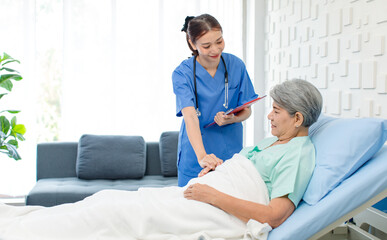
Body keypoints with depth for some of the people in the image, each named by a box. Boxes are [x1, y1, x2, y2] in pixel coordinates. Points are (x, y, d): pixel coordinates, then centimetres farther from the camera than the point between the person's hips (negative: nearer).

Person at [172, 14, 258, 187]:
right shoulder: (182, 74, -12)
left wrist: (232, 119, -20)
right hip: (195, 153, -2)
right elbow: (190, 116, -26)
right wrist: (202, 156, -40)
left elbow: (246, 110, 4)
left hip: (230, 151, 2)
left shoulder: (236, 66, -4)